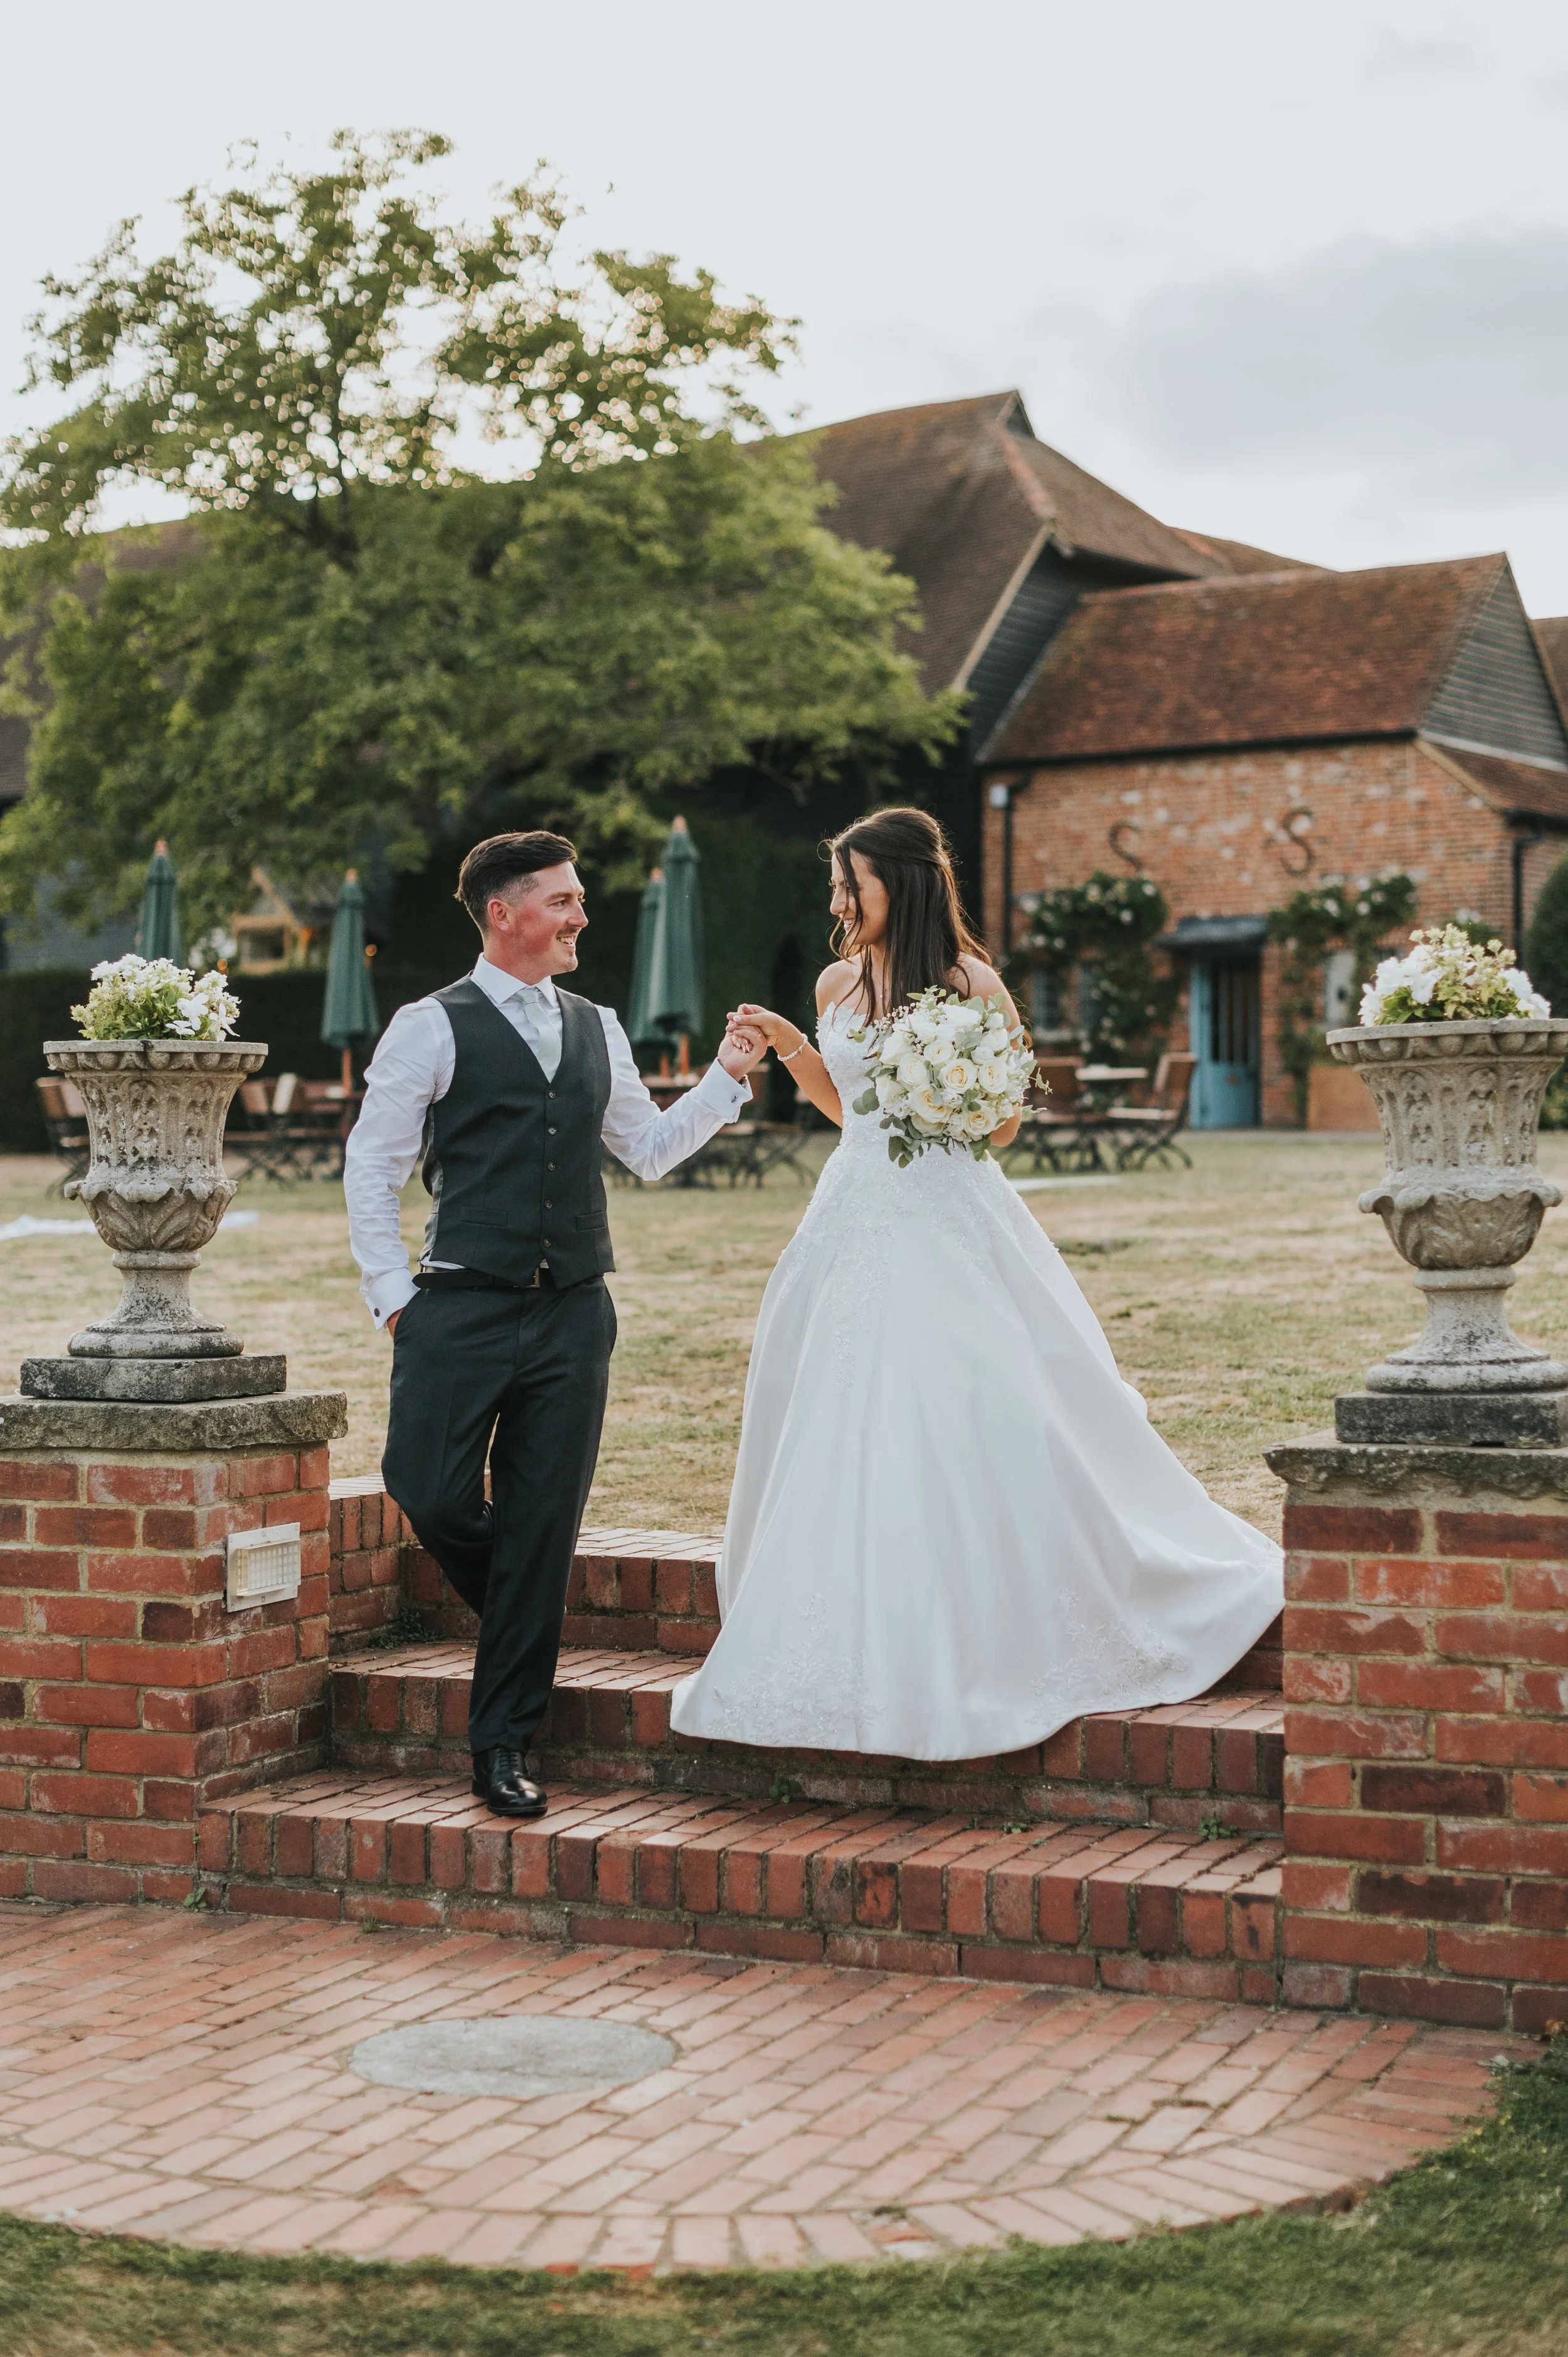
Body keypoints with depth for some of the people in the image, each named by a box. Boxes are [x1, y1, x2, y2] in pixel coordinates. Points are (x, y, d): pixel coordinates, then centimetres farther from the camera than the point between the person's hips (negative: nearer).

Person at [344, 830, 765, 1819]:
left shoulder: (596, 1029, 14)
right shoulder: (432, 1028, -1)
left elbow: (650, 1147, 22)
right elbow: (371, 1168, 0)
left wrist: (728, 1075, 11)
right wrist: (394, 1293, -3)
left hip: (574, 1312, 4)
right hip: (464, 1310, -3)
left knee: (543, 1525, 2)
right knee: (429, 1492, -9)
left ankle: (505, 1745, 11)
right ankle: (522, 1615, 25)